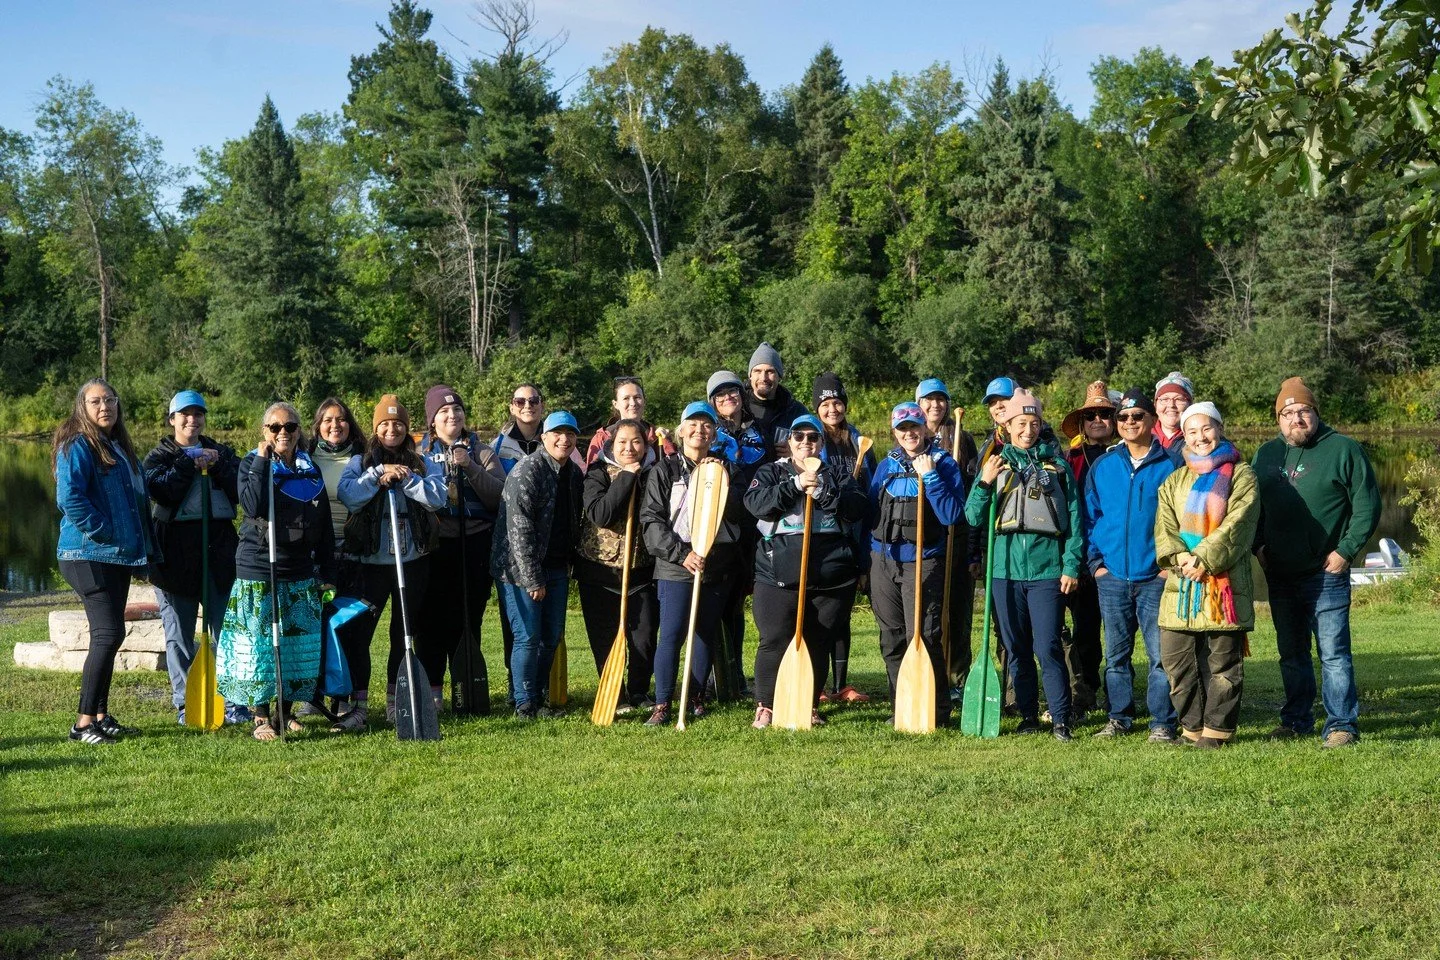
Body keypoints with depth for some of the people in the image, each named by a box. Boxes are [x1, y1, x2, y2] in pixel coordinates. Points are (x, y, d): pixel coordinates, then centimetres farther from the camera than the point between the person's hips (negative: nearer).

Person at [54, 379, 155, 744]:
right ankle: (84, 723, -10)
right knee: (108, 634, -14)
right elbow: (69, 498, -20)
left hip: (119, 556, 9)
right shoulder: (77, 446, -9)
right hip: (89, 555, -9)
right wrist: (104, 531, -19)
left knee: (108, 637, 11)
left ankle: (101, 717, 19)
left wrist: (143, 546, 15)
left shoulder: (119, 448, 17)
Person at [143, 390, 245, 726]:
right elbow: (161, 490, -13)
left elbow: (241, 490, 0)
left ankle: (233, 702, 8)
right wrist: (191, 464, -12)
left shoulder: (221, 452, 15)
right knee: (179, 635, 3)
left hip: (219, 549, 2)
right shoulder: (159, 456, 7)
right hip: (176, 552, -2)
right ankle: (185, 705, 12)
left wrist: (217, 466, -12)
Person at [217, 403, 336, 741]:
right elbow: (253, 506, -22)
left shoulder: (311, 470, 11)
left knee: (299, 645, 6)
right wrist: (262, 461, -18)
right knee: (259, 644, -4)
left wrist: (327, 574, 9)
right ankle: (261, 717, 5)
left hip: (301, 573, 4)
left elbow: (325, 528, 13)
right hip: (258, 569, -4)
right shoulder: (251, 464, -1)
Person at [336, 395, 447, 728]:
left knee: (405, 632, 9)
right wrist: (380, 473, -16)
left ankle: (395, 701, 20)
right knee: (356, 631, -6)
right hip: (371, 560, -1)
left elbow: (437, 497, -9)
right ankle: (358, 705, -2)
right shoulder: (360, 462, 6)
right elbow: (348, 496, -11)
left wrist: (403, 477, -15)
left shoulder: (423, 463, 7)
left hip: (412, 560, 1)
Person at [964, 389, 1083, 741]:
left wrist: (1072, 566, -3)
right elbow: (974, 517, 5)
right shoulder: (995, 464, 11)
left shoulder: (1057, 465, 7)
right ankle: (1028, 716, 18)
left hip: (1048, 570, -2)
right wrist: (985, 484, -11)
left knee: (1047, 648, -9)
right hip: (1006, 570, 2)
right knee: (1016, 650, 8)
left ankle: (1061, 720, -3)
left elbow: (1074, 518, 5)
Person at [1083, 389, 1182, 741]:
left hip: (1155, 577, -3)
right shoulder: (1102, 467, 9)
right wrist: (1095, 561, 3)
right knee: (1116, 654, 10)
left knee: (1160, 653, -4)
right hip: (1112, 577, 3)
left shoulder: (1170, 465, 0)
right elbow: (1089, 517, 13)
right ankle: (1119, 718, 20)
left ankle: (1162, 722, 3)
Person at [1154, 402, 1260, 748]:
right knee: (1176, 659, 2)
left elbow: (1237, 523, -8)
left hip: (1224, 583, -5)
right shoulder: (1175, 481, 19)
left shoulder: (1239, 474, 4)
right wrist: (1180, 557, -11)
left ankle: (1217, 727, 7)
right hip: (1180, 587, 5)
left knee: (1223, 661, -1)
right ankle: (1193, 725, 12)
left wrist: (1205, 559, -16)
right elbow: (1164, 528, 8)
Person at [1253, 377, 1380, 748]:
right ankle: (1296, 720, 22)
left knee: (1333, 654, -6)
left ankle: (1341, 724, 0)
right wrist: (1258, 546, 6)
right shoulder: (1267, 454, 12)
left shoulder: (1343, 450, -3)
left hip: (1325, 574, -5)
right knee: (1291, 654, 13)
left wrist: (1346, 551, -11)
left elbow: (1367, 505, -5)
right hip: (1280, 576, 5)